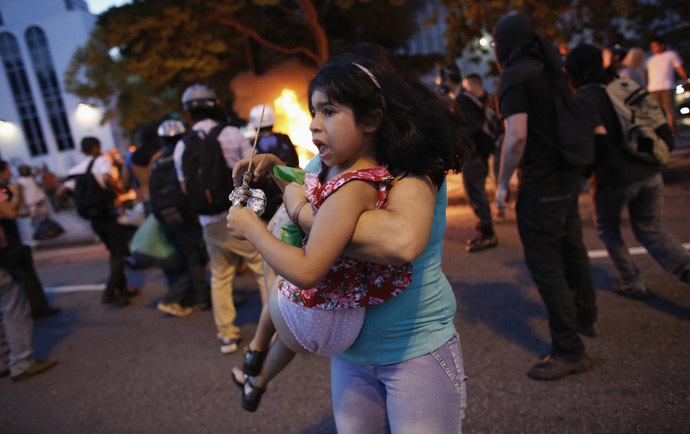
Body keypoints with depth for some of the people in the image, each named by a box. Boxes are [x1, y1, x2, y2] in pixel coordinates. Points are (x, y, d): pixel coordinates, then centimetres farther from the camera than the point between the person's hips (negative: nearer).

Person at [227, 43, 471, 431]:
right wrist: (276, 166, 5)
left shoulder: (412, 167, -19)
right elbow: (308, 189, 25)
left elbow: (403, 240, -41)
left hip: (419, 350, -6)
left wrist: (303, 212, -31)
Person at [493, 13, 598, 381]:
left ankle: (569, 352, 7)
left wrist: (503, 182, -13)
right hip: (568, 175, 9)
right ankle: (585, 317, 43)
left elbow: (517, 136, -24)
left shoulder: (515, 77, -15)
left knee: (545, 264, -2)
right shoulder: (550, 69, 11)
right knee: (571, 249, 23)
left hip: (540, 184, -9)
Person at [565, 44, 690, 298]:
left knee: (607, 228, 21)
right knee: (651, 232, 19)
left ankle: (631, 284, 24)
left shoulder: (584, 100, -11)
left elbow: (598, 141, -24)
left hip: (614, 180, -6)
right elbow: (664, 131, 8)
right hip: (650, 174, 6)